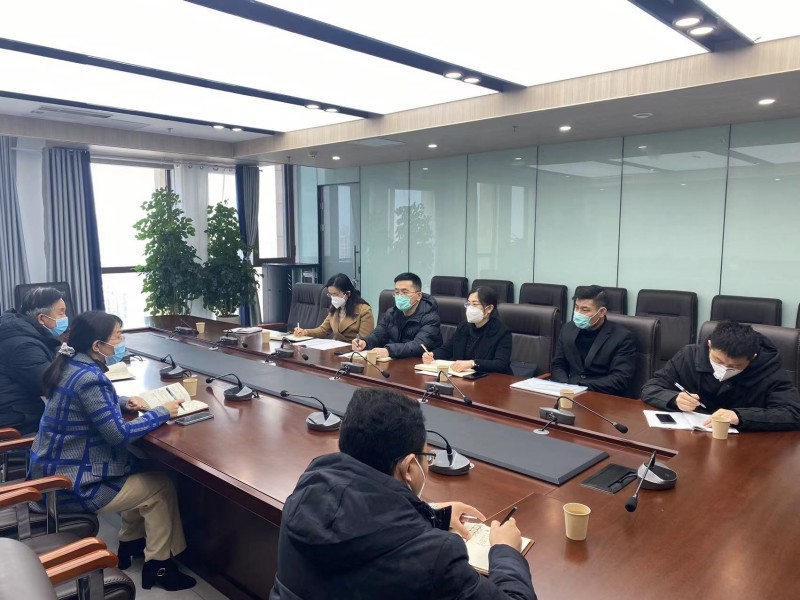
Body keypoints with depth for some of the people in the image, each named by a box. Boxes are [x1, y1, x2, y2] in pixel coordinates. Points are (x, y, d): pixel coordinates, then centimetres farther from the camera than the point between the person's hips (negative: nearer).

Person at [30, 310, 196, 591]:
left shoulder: (73, 365, 2)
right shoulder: (88, 378, -28)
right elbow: (120, 434, -25)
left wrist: (124, 401, 4)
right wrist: (161, 412, -14)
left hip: (55, 470, 9)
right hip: (70, 485, -9)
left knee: (141, 470, 21)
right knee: (161, 487, 1)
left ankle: (130, 544, 33)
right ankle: (158, 566, 15)